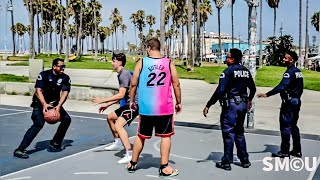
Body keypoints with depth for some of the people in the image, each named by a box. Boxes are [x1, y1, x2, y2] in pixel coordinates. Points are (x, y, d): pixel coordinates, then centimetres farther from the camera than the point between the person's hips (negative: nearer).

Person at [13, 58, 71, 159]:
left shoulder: (65, 78, -6)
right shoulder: (44, 75, -16)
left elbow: (65, 92, -15)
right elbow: (38, 90, -22)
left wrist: (59, 105, -31)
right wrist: (44, 104, -37)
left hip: (55, 104, 6)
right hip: (40, 103, -6)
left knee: (66, 119, 2)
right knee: (39, 123, -24)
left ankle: (55, 143, 20)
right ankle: (20, 150, -25)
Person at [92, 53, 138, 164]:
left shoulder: (124, 74, -17)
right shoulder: (120, 74, 15)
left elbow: (121, 95, -25)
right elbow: (121, 96, 21)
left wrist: (102, 100, -22)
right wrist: (107, 105, 21)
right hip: (128, 104, 11)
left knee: (118, 125, -27)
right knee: (110, 117, 25)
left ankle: (129, 154, -31)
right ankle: (118, 143, 39)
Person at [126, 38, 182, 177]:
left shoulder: (142, 62, -1)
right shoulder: (169, 63, 1)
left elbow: (133, 84, 0)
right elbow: (176, 85, -1)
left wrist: (131, 101, 12)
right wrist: (179, 103, 9)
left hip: (145, 107, 1)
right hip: (165, 108, -1)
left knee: (141, 136, 14)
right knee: (165, 136, 9)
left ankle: (132, 164, 27)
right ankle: (164, 168, 9)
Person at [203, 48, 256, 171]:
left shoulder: (228, 71, -13)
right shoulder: (246, 71, 10)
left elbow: (220, 91, -20)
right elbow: (253, 88, 21)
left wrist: (208, 105, -18)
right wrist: (249, 100, 39)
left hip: (231, 105, -7)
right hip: (242, 104, 7)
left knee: (228, 133, 0)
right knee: (239, 132, 18)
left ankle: (227, 162, 6)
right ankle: (245, 160, 24)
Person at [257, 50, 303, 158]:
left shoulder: (290, 72, -17)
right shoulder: (298, 71, 11)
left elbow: (281, 87, -30)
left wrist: (267, 94, -35)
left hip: (289, 102, -9)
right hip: (297, 101, 9)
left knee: (285, 126, -3)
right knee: (293, 126, 16)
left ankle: (284, 151, 1)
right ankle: (297, 150, 21)